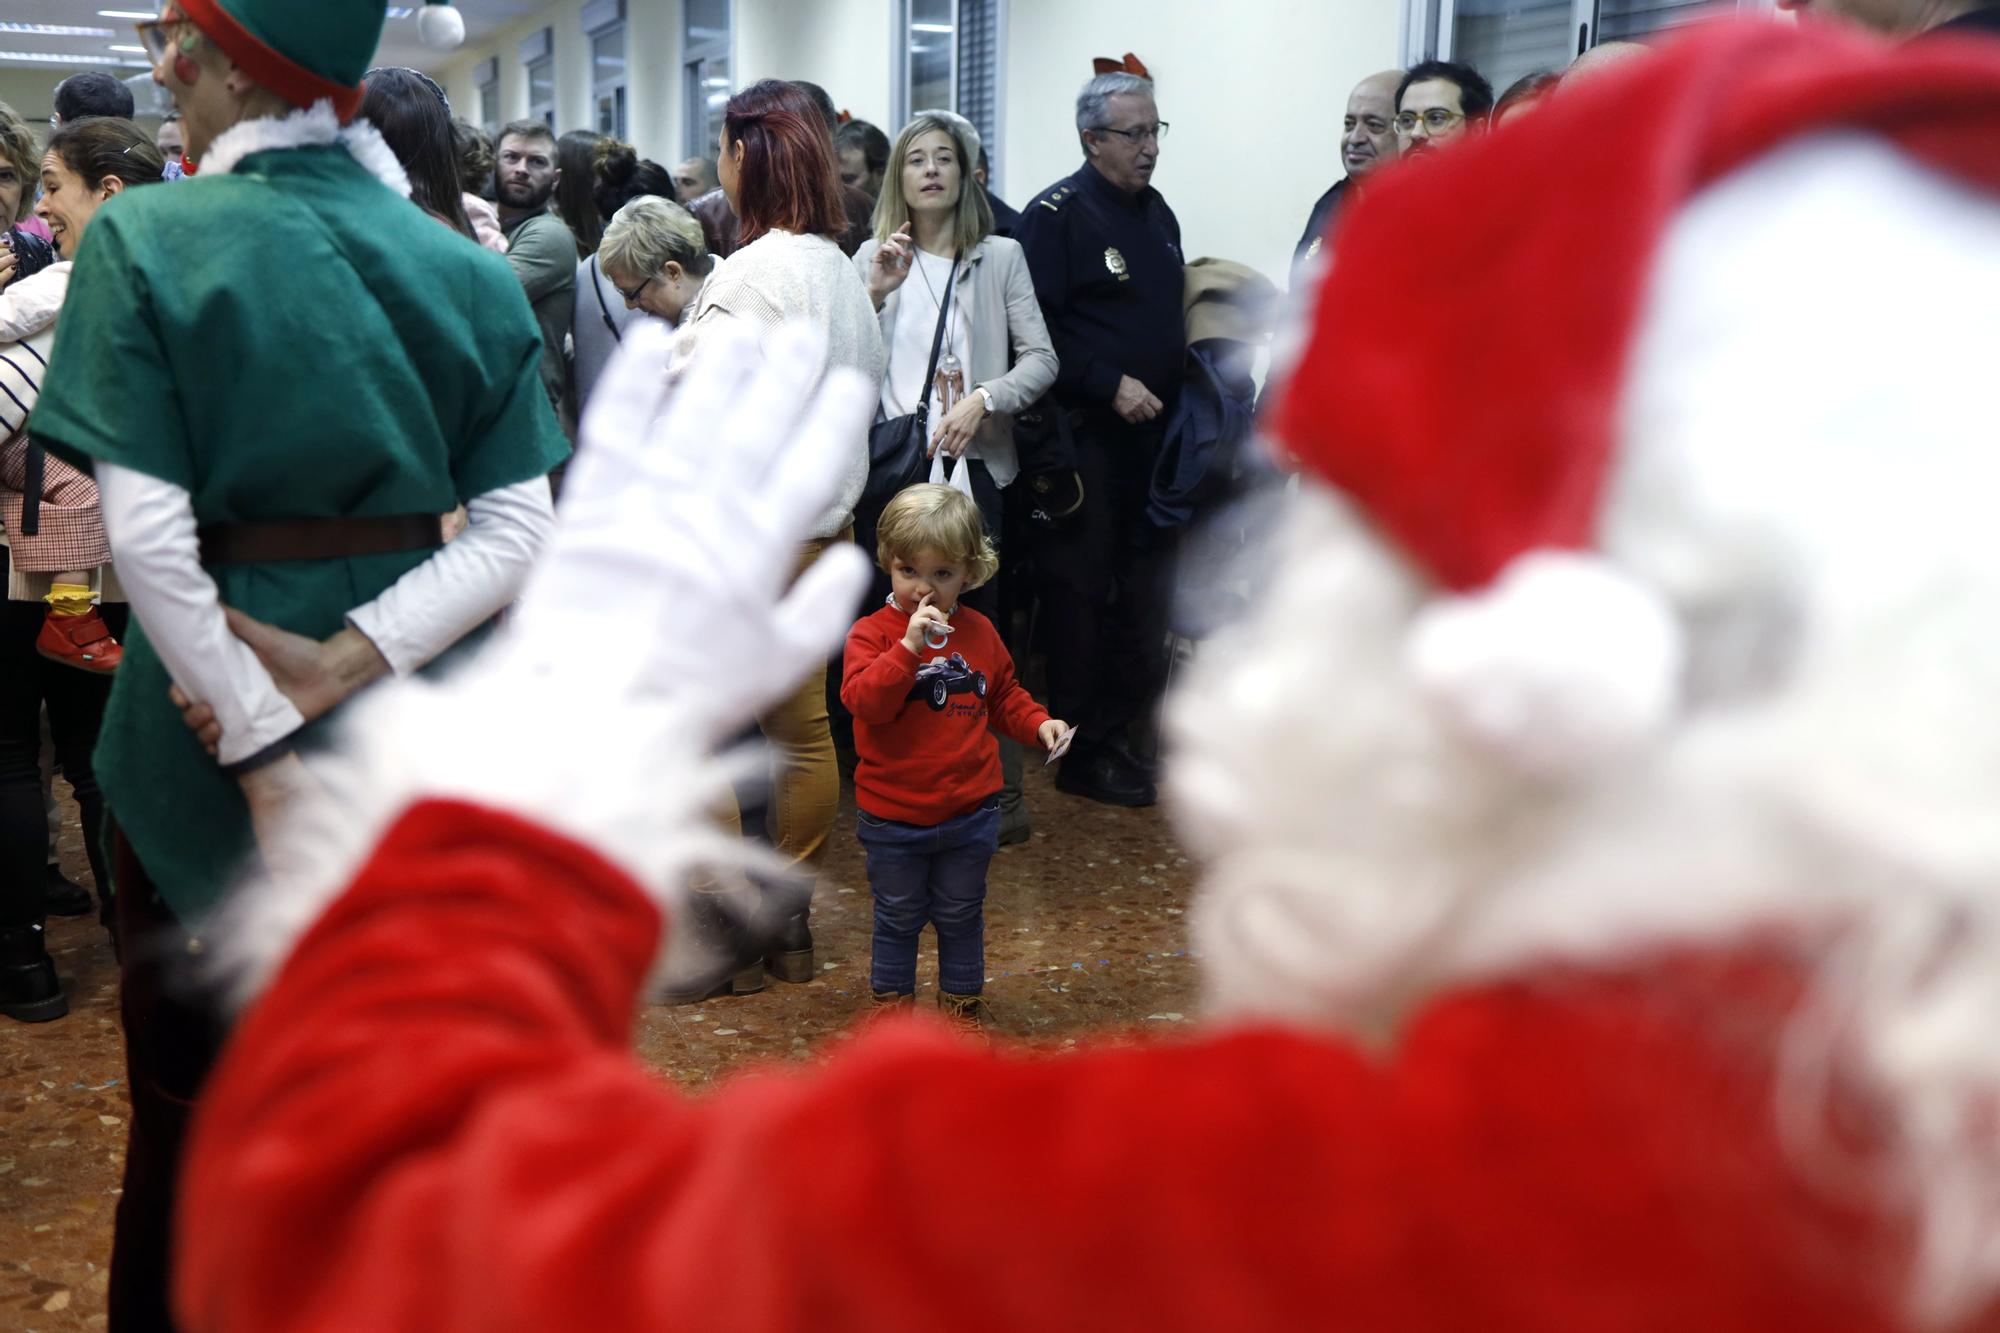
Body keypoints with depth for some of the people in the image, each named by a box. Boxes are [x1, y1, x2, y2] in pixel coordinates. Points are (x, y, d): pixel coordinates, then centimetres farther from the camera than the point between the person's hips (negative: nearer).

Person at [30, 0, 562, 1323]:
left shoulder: (146, 240, -10)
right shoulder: (463, 266, 0)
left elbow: (151, 536, -18)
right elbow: (518, 530, -9)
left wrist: (270, 757, -16)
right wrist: (349, 659, -14)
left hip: (210, 710, -3)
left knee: (200, 1097, 14)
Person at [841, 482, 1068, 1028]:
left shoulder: (978, 632, 2)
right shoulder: (871, 632, -11)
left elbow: (1004, 695, 15)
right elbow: (864, 701, -26)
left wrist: (1037, 722, -3)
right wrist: (909, 646, -33)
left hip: (970, 812, 3)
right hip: (893, 814, -3)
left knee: (962, 916, 17)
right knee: (898, 917, 13)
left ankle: (962, 1004, 34)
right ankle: (891, 1004, 31)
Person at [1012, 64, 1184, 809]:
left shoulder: (1157, 213, 14)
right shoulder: (1056, 214, -10)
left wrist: (1174, 387, 9)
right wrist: (1110, 385, -20)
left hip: (1154, 433, 7)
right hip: (1085, 437, -7)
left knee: (1144, 592, 10)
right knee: (1079, 593, 0)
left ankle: (1122, 731, 23)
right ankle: (1083, 754, 10)